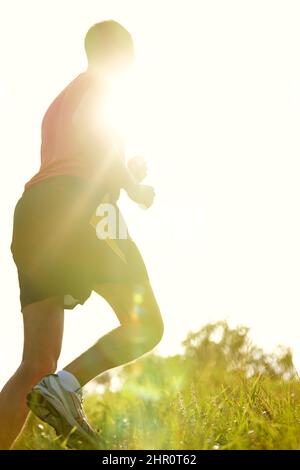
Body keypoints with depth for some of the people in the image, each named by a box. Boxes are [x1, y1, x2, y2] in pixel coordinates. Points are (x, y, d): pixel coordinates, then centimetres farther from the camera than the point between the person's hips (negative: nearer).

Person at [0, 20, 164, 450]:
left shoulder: (60, 101, 35)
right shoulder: (97, 84, 10)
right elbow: (91, 136, -10)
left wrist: (122, 175, 34)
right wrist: (134, 186, 1)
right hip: (71, 208, -8)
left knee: (37, 364, 0)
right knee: (146, 325, -1)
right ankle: (67, 385, -21)